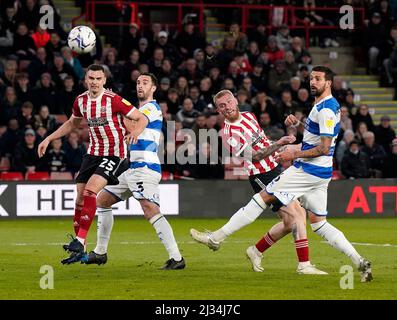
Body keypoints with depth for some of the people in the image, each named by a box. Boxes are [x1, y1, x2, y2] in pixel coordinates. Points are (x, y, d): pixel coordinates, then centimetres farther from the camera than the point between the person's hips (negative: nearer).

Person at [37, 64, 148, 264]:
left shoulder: (114, 100, -16)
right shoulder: (81, 101, 2)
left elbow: (142, 118, -13)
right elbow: (72, 123, 23)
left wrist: (135, 133, -33)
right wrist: (49, 139, 19)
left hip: (113, 153, -6)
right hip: (93, 152, 6)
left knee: (90, 190, -24)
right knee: (80, 196, 0)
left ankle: (80, 240, -23)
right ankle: (79, 250, 10)